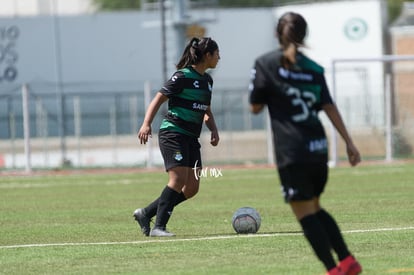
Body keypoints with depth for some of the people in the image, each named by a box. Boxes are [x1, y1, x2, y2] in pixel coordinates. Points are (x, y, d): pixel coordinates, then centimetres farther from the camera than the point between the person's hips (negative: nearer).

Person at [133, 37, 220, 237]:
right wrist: (146, 124, -24)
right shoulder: (183, 76, -10)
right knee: (178, 178, -20)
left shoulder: (207, 80, 15)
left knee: (192, 187, 0)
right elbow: (158, 100, -11)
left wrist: (214, 130, 8)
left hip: (191, 138, 8)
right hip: (173, 133, -8)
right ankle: (159, 227, -16)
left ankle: (146, 213, 10)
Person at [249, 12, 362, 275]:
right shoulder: (313, 68, 9)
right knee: (315, 208, 20)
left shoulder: (265, 64, -2)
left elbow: (255, 107, 2)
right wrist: (349, 143, 3)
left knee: (305, 213, 1)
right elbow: (329, 107, 3)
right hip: (318, 146, 5)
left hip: (292, 151, -5)